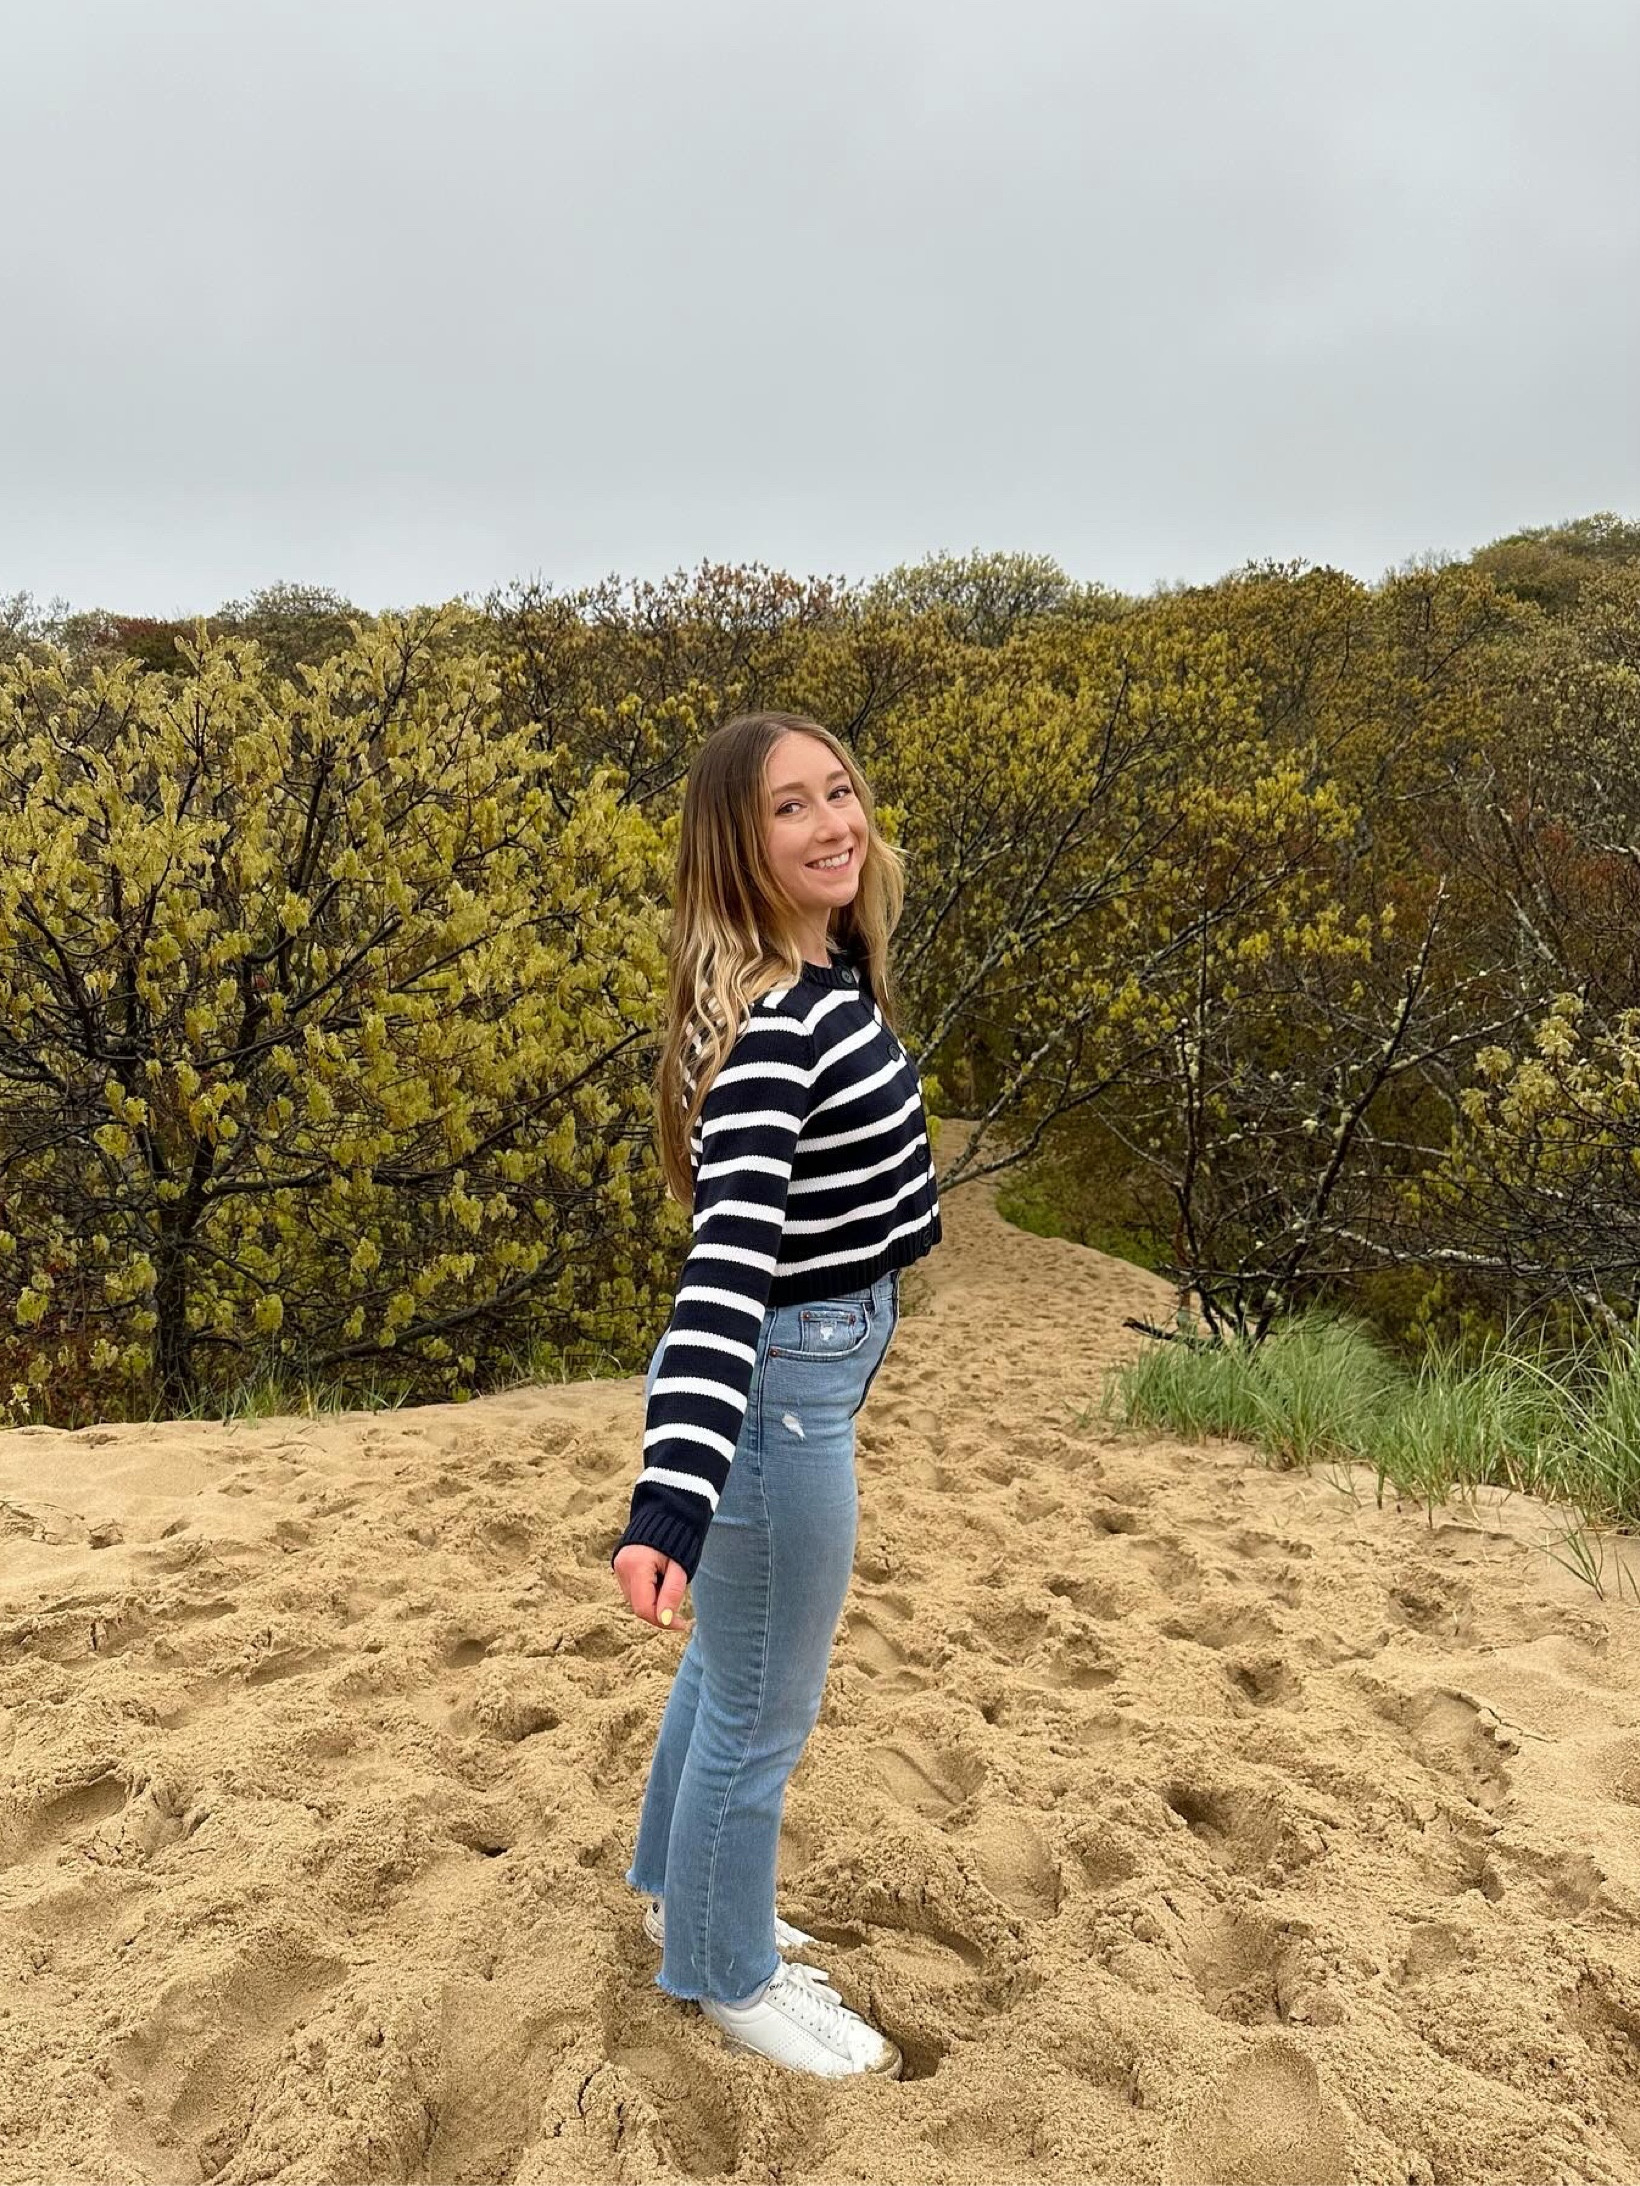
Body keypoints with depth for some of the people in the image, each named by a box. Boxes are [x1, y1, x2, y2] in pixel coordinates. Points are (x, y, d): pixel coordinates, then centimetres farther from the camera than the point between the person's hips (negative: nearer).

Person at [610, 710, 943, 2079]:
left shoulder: (830, 979, 2)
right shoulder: (768, 1024, -27)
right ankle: (729, 1977, 35)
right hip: (779, 1396, -9)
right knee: (763, 1712, 11)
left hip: (814, 1370, 9)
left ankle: (681, 1893, 50)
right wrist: (669, 1501, -44)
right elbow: (727, 1265, -37)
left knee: (730, 1664, 27)